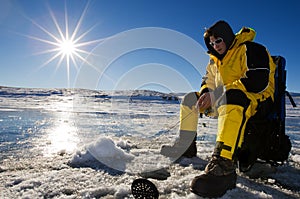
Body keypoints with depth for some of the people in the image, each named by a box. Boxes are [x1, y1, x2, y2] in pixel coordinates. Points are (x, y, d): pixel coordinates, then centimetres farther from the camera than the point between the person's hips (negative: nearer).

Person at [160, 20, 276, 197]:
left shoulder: (251, 50, -9)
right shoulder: (216, 60, 18)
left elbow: (259, 81, -23)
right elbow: (209, 81, 19)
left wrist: (215, 95, -26)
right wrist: (205, 94, -9)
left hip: (257, 99, -8)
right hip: (225, 99, 9)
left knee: (231, 97, -43)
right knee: (190, 98, 7)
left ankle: (224, 166, -55)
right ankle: (186, 146, 6)